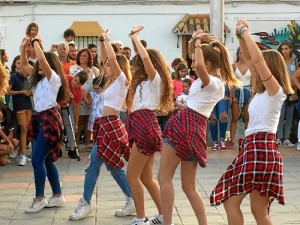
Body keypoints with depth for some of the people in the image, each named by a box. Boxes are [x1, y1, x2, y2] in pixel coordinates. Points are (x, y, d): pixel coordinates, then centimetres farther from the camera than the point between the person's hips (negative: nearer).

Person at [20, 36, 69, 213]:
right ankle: (58, 196, 19)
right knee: (46, 160, 11)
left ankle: (40, 199, 0)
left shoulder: (54, 77, -10)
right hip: (40, 119, 9)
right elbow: (24, 64, 23)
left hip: (50, 119, -9)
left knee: (37, 160, -9)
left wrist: (36, 43, -13)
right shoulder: (39, 77, 15)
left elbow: (42, 59, -26)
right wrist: (24, 47, 11)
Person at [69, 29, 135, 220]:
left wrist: (107, 39, -9)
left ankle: (86, 203, -1)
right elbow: (107, 59, 24)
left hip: (111, 125, -10)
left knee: (93, 163, -8)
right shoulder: (114, 82, 16)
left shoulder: (122, 79, -8)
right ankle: (132, 201, 15)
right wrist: (102, 41, 17)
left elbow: (112, 58, -21)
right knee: (113, 166, 10)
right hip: (107, 125, 10)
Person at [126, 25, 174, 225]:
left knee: (132, 175, -7)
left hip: (146, 125, -9)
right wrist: (134, 38, 22)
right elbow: (142, 58, 30)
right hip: (140, 125, 9)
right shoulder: (145, 81, 22)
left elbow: (145, 57, -19)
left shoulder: (155, 79, -3)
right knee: (146, 177, 9)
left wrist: (135, 37, -8)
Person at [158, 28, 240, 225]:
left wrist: (198, 42, -17)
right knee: (189, 186, 9)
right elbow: (198, 65, 29)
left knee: (164, 178, -5)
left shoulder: (213, 83, -12)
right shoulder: (209, 80, 15)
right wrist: (196, 40, 11)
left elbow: (198, 66, -33)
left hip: (186, 125, -10)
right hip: (195, 128, 10)